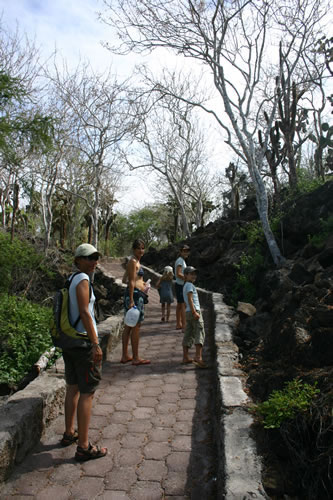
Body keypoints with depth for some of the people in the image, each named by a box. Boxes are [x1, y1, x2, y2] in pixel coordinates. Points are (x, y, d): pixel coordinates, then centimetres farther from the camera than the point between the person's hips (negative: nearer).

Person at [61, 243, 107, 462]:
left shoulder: (70, 280, 12)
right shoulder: (82, 280, -15)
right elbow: (84, 312, -23)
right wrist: (96, 344, -22)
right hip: (84, 343, -9)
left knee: (73, 388, 20)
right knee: (87, 393, 0)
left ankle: (69, 434, 35)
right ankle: (84, 447, 9)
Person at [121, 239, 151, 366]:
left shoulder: (135, 261, 18)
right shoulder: (133, 261, -12)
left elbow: (128, 279, 23)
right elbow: (131, 282, -18)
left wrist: (141, 283, 27)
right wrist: (131, 300, -22)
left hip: (134, 295, 11)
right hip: (135, 294, -11)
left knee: (129, 326, 13)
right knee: (136, 326, -5)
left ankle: (125, 356, 22)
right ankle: (136, 358, 2)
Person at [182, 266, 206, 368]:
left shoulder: (185, 286, 23)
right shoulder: (190, 285, -7)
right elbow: (190, 299, -17)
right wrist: (194, 312, -22)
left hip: (188, 313, 10)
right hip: (194, 311, -10)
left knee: (188, 335, 10)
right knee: (199, 333, -14)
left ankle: (185, 357, 13)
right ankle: (198, 357, -23)